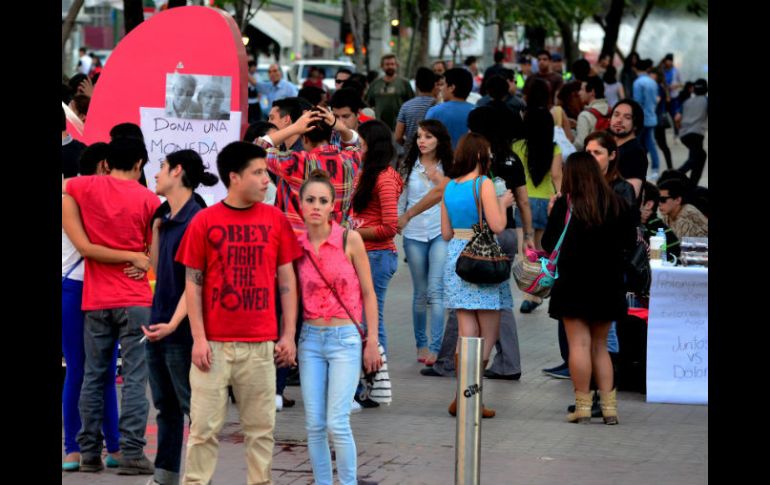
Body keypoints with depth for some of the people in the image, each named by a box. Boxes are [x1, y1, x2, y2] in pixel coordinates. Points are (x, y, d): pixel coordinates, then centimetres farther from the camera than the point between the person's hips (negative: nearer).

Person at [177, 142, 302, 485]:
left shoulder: (276, 220, 4)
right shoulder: (204, 222, -1)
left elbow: (287, 280, 8)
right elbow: (193, 283, 1)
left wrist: (288, 334, 4)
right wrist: (198, 338, -6)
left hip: (260, 344, 2)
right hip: (214, 344, -2)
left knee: (261, 427, 6)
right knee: (204, 426, 0)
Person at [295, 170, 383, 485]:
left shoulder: (349, 240, -5)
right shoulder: (297, 246, 4)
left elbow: (368, 293, -1)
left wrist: (372, 341, -5)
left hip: (344, 338, -4)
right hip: (310, 338, 4)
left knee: (337, 423, -11)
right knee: (314, 425, 4)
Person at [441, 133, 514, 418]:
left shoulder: (449, 187, 10)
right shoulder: (483, 183, -9)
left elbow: (446, 233, 12)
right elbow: (497, 226, -15)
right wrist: (503, 203, 3)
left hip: (456, 256, 6)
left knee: (467, 334, 8)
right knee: (489, 333, 0)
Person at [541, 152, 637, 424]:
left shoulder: (565, 205, -9)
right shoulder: (616, 205, 2)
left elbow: (549, 245, -6)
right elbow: (630, 241, 11)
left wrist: (551, 215, 8)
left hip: (574, 283, -4)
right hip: (608, 284, 4)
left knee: (579, 344, -1)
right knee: (600, 346, 13)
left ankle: (583, 405, -3)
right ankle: (609, 406, 9)